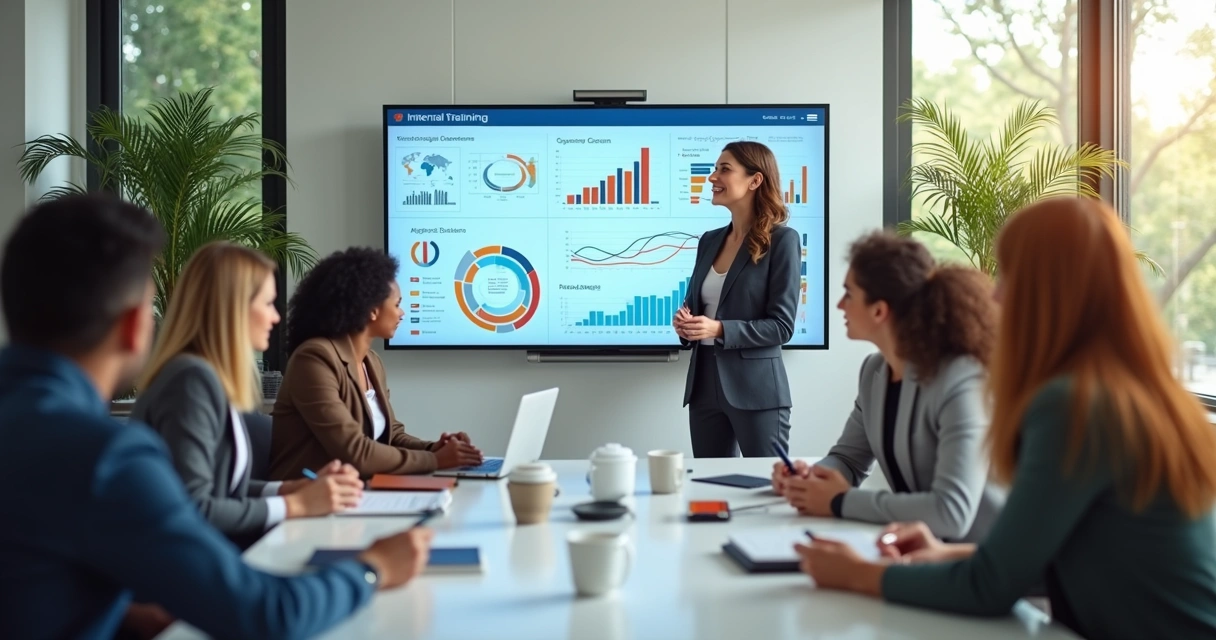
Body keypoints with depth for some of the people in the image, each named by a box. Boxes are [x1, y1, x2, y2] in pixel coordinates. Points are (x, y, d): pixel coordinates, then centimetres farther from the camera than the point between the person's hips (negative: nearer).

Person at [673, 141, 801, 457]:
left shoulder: (782, 240, -8)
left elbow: (781, 325, -11)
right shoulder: (710, 240, 12)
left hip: (756, 386, -6)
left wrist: (719, 329, -21)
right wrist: (684, 323, -3)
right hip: (704, 381, 7)